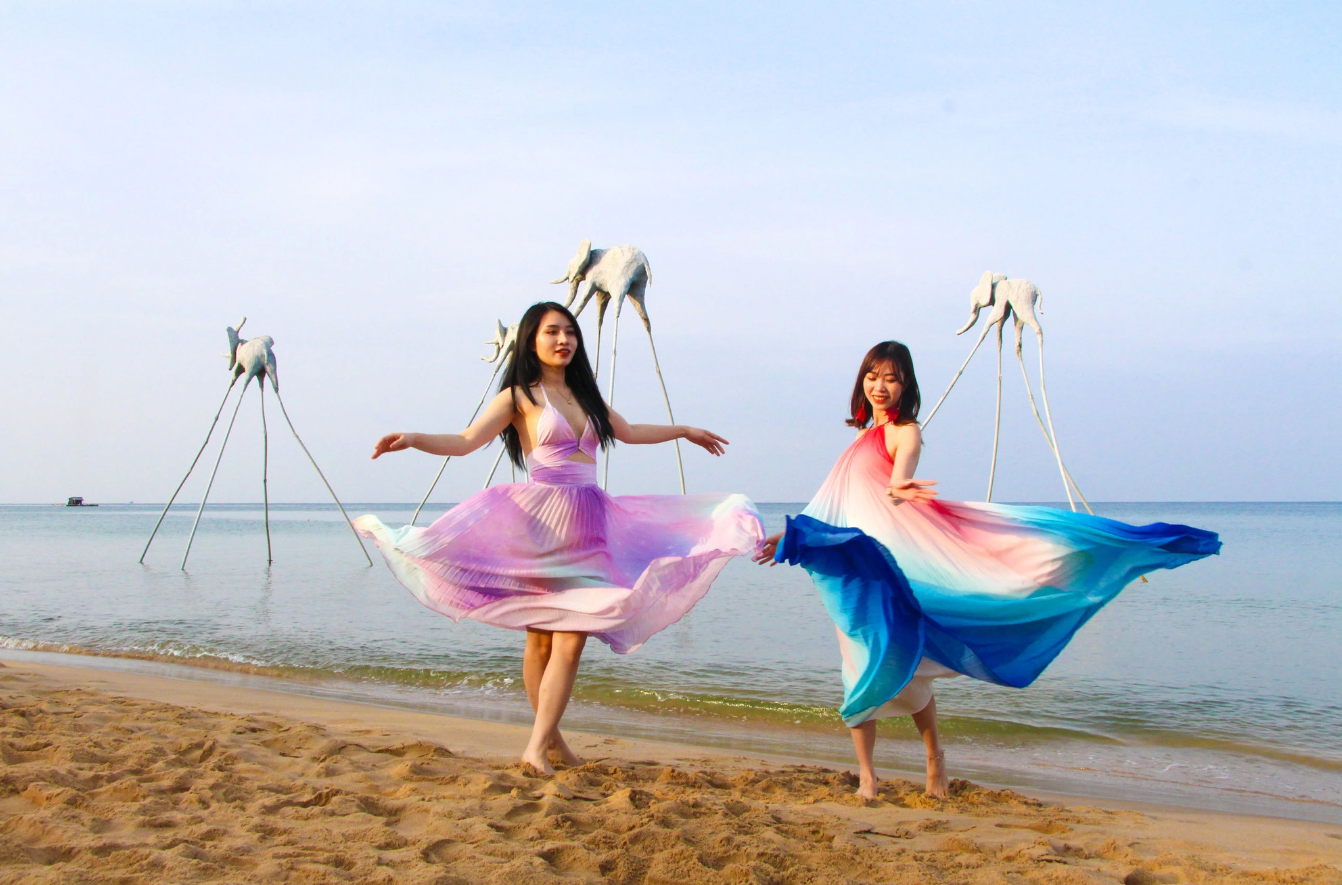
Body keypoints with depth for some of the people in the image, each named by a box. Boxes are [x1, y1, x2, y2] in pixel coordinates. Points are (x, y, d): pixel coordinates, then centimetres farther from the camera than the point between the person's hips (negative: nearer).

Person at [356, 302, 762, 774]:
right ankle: (549, 735, 17)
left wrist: (684, 430, 42)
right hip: (539, 518, -4)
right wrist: (413, 439, -25)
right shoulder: (518, 397, 1)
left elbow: (629, 432, 33)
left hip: (586, 523, 4)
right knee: (540, 637, 2)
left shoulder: (584, 394, 17)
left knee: (571, 640, -6)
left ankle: (538, 745, -3)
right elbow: (465, 441, -8)